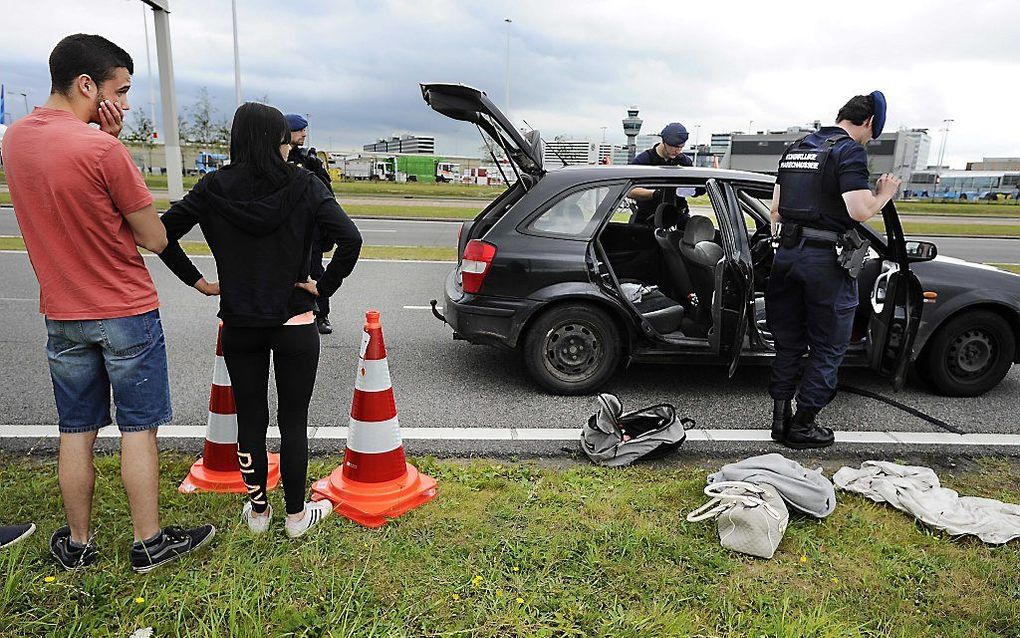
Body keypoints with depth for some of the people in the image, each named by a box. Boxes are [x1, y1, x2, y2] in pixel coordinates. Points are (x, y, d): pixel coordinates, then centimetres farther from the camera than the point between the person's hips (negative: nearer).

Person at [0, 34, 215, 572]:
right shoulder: (103, 149, -20)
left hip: (61, 315, 6)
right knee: (138, 429, 6)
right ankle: (149, 543, 19)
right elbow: (155, 240, -14)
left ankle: (77, 544, 29)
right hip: (127, 313, -6)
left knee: (76, 431, 15)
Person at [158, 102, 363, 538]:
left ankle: (257, 510, 29)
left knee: (250, 419, 14)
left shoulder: (214, 187, -2)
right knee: (293, 421, 9)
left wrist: (197, 281, 6)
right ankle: (296, 515, 22)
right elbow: (350, 239, -20)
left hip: (238, 325, 3)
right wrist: (325, 286, -10)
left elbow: (163, 233, -1)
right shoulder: (304, 186, -10)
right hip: (294, 324, -2)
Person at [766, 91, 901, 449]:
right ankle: (802, 426, 12)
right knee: (828, 348, 7)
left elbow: (776, 208, 16)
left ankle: (780, 418, 19)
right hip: (826, 259, -6)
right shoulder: (850, 151, -9)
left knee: (789, 342, 15)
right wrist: (885, 194, 2)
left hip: (788, 254, 7)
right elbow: (861, 211, -18)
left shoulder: (795, 149, 13)